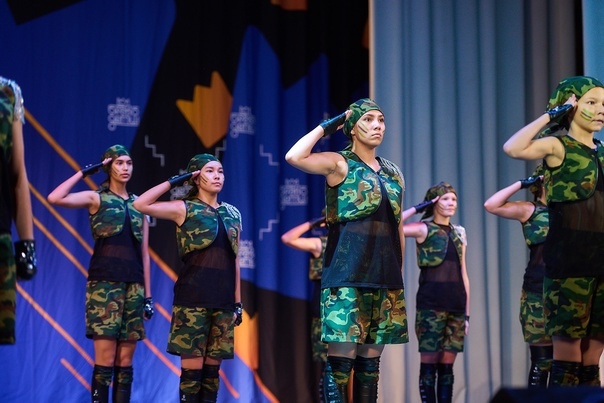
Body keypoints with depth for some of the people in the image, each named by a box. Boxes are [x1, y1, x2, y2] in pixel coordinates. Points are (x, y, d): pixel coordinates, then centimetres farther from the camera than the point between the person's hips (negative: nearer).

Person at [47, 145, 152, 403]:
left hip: (133, 285, 4)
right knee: (105, 360, -9)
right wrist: (85, 172, -7)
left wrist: (148, 295, 10)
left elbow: (144, 254, 15)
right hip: (105, 283, -4)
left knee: (125, 361, 4)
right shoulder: (96, 199, 3)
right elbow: (54, 198, -15)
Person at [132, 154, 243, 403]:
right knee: (192, 368, -5)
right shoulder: (184, 209, 0)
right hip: (193, 299, -4)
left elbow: (235, 260, 15)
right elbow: (141, 205, -13)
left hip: (223, 301, 4)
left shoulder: (233, 214, 13)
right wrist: (175, 181, -7)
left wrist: (238, 301, 12)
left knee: (212, 368, 6)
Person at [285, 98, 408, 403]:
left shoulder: (393, 173, 15)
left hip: (384, 276, 6)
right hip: (347, 276, -6)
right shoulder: (340, 164, -2)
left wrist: (399, 274, 16)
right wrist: (326, 127, -8)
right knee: (340, 358, -11)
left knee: (370, 361, 7)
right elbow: (294, 157, -20)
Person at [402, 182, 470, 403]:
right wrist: (418, 208, -9)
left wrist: (467, 312, 13)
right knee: (429, 365, -4)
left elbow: (463, 274, 16)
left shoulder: (459, 233, 15)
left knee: (447, 366, 6)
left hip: (456, 306, 5)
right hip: (431, 305, -5)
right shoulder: (424, 229, -1)